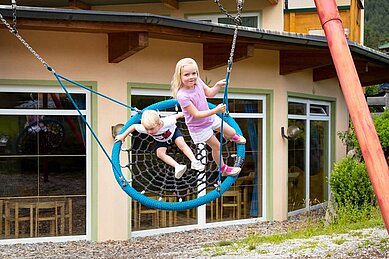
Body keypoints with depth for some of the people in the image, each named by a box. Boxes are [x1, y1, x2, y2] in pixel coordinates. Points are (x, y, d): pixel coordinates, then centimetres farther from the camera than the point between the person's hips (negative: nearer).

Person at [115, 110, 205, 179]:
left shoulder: (167, 122, -43)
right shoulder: (145, 128, -37)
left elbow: (176, 116, -24)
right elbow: (134, 126, -19)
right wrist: (123, 135, -13)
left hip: (173, 132, -2)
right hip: (160, 140, 2)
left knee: (182, 144, -25)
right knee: (160, 153, -20)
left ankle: (194, 162, -27)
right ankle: (177, 166, -32)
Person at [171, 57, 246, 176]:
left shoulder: (198, 82, -15)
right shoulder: (182, 96, -36)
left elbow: (209, 93, 2)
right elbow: (196, 114, -34)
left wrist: (218, 85, -18)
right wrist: (216, 110, -41)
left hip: (210, 117, 7)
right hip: (199, 127, -6)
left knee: (231, 132, 20)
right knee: (216, 146, 9)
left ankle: (231, 136, 60)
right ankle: (223, 169, 34)